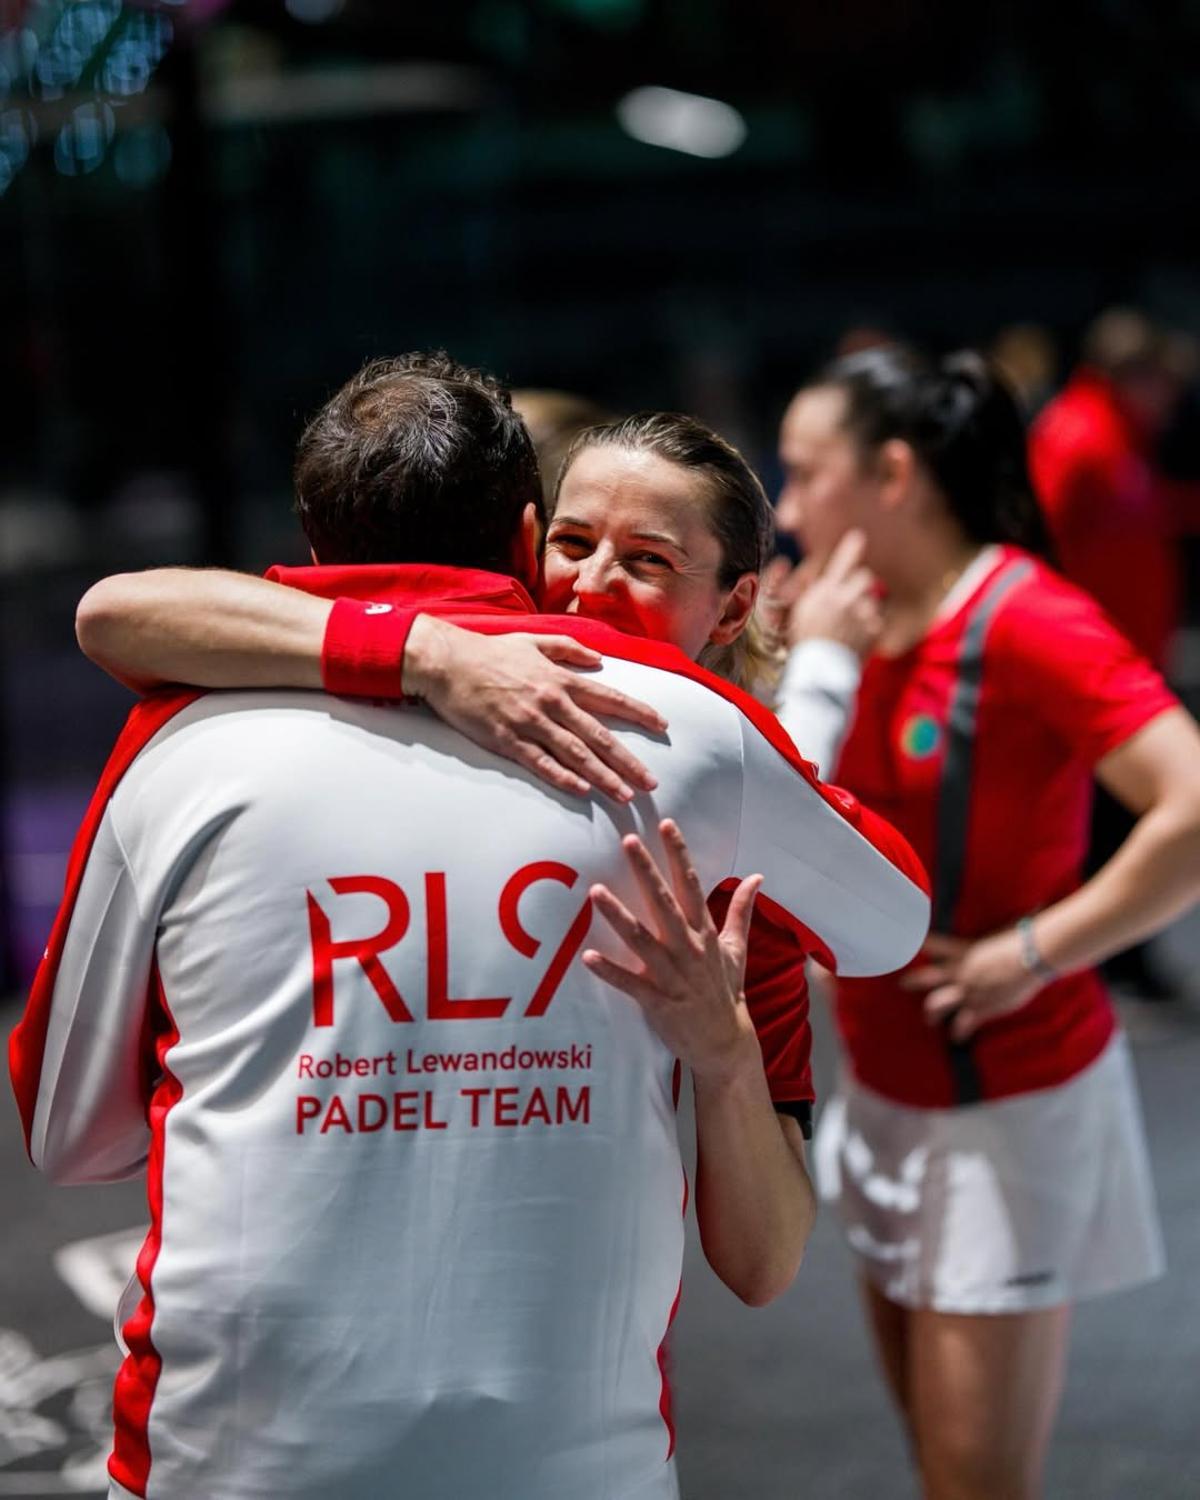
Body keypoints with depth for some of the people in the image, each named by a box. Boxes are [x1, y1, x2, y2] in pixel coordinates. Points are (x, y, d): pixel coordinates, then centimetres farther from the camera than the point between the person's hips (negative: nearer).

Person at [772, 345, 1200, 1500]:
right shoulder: (869, 625, 3)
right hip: (887, 1090, 8)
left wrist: (1033, 951, -23)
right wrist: (806, 668, -2)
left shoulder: (1030, 621, -20)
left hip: (1008, 1101, -8)